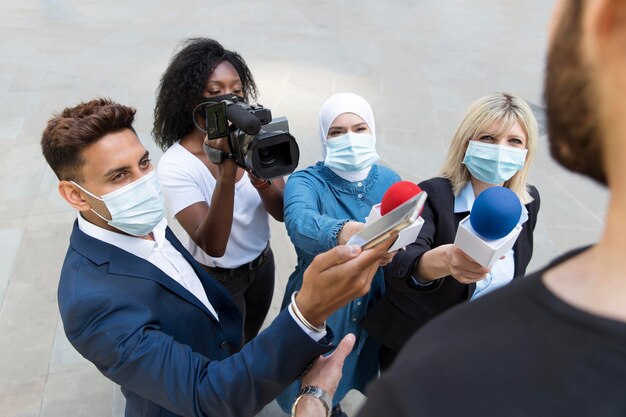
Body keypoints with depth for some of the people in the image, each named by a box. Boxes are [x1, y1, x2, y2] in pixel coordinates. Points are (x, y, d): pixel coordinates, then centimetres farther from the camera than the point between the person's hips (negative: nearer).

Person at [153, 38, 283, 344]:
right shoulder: (175, 165, -25)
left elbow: (282, 212, -14)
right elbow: (213, 246, -34)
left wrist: (260, 179, -35)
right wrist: (226, 173, -46)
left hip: (262, 264, 4)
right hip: (216, 279, -4)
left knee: (251, 342, 29)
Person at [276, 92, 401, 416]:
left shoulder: (390, 181, -5)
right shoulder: (305, 181, -19)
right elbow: (299, 221, -43)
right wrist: (341, 232, -62)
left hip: (374, 307, 4)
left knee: (358, 371, 27)